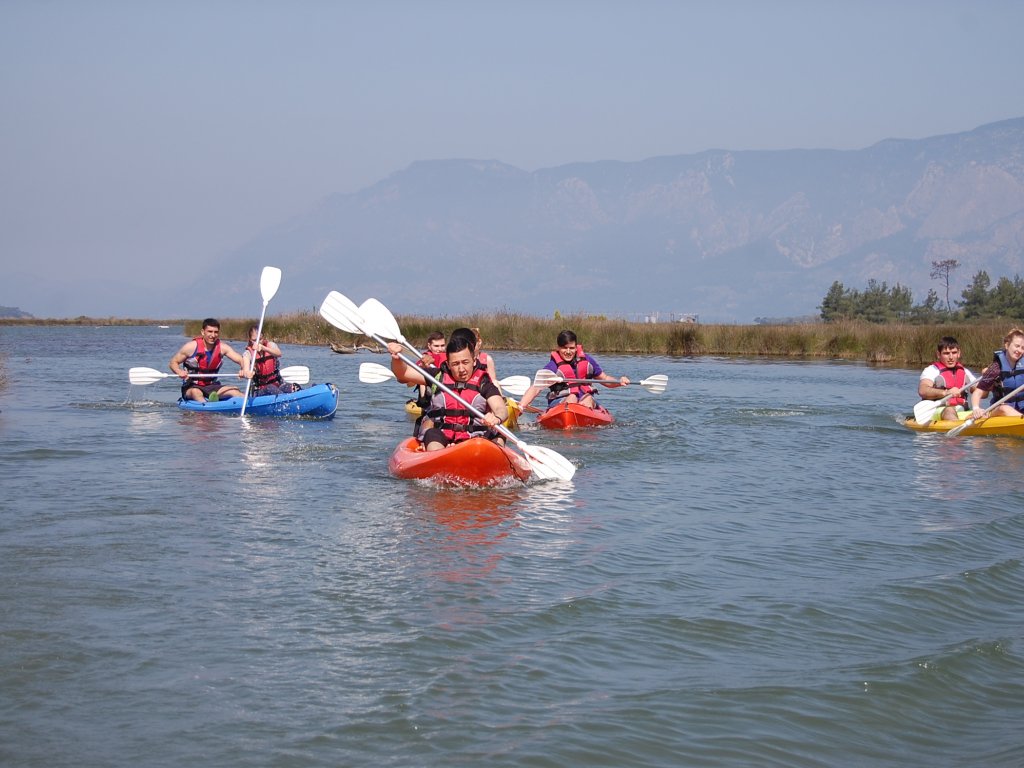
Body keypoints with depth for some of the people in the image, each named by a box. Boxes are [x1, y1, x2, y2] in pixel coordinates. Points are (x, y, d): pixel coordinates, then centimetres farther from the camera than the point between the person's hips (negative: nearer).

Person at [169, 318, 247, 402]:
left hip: (212, 386, 4)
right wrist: (179, 372, -26)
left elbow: (241, 360, -7)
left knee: (234, 390, -20)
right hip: (191, 387, -4)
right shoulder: (192, 346, -10)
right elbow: (173, 363, -3)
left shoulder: (222, 347, -2)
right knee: (196, 392, -37)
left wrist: (243, 369, -31)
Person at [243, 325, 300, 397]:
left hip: (277, 383, 2)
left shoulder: (270, 345, 3)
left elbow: (278, 353, -23)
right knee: (270, 389, -37)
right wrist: (246, 373, -53)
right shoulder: (248, 353, -3)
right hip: (260, 390, -2)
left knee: (295, 388, -27)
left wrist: (262, 348, -43)